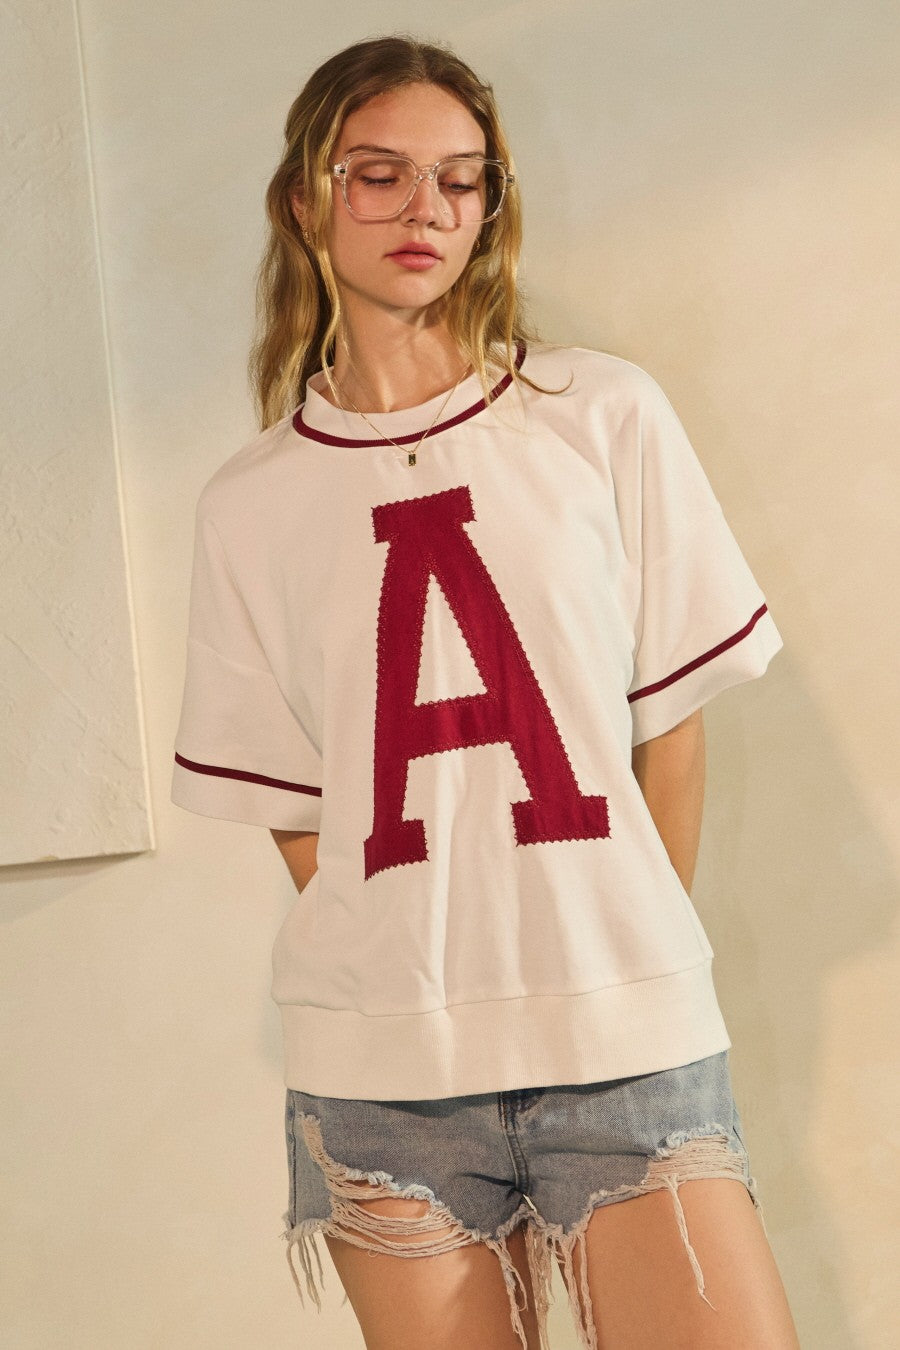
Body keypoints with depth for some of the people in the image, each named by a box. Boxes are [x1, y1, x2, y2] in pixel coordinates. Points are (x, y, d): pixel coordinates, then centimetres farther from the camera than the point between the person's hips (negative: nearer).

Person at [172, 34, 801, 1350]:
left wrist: (635, 971, 5)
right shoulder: (250, 504, 5)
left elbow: (673, 724, 5)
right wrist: (421, 987, 0)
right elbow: (293, 809, 7)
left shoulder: (606, 417, 2)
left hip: (627, 1041, 0)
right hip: (379, 1070, 1)